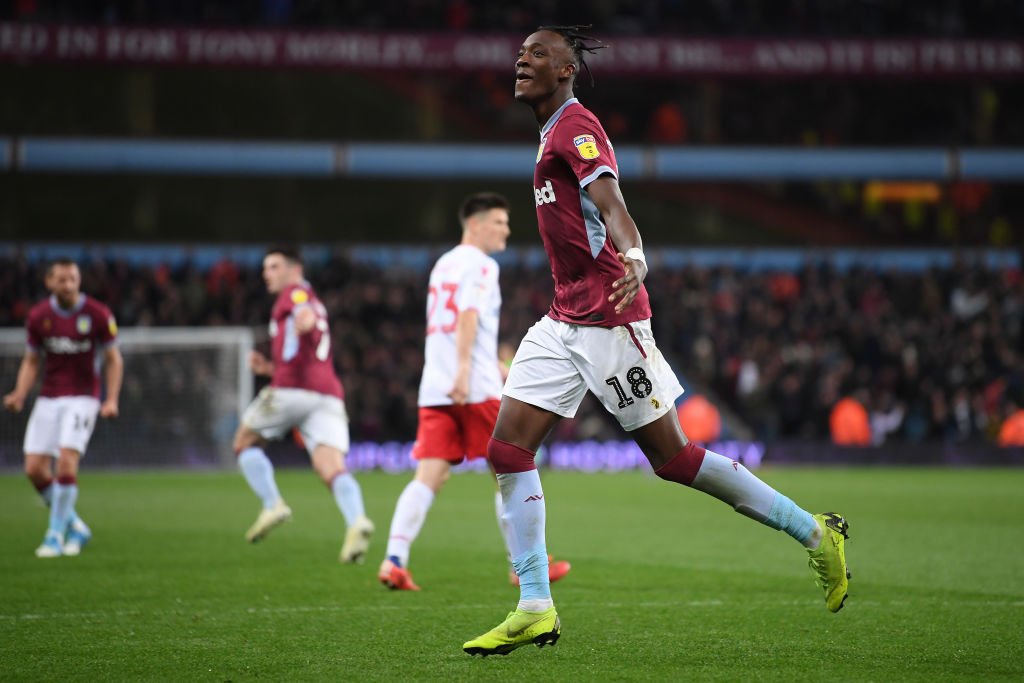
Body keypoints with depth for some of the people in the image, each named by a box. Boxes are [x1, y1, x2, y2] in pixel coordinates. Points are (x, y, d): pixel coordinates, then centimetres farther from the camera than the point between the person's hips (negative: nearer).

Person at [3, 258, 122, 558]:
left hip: (82, 398, -4)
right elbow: (31, 361, 12)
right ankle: (75, 527, 14)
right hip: (48, 399, 4)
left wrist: (112, 400, -11)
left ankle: (55, 535, -7)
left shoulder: (98, 315, -7)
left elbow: (114, 359, 1)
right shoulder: (38, 316, 2)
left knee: (66, 463, -20)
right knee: (35, 469, -5)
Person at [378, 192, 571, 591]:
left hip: (434, 390, 7)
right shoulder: (480, 264, -4)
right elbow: (468, 316, -18)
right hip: (474, 389, -7)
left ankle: (394, 561, -17)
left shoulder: (443, 264, 23)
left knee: (428, 478, -1)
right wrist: (464, 371, -28)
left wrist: (497, 368, 40)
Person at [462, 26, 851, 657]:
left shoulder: (576, 126, -11)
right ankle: (535, 609, -2)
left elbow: (611, 203, -26)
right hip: (565, 319, 9)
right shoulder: (557, 132, 18)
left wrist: (634, 259, -45)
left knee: (671, 456, -5)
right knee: (508, 449, -2)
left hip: (608, 319, -9)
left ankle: (816, 532, 7)